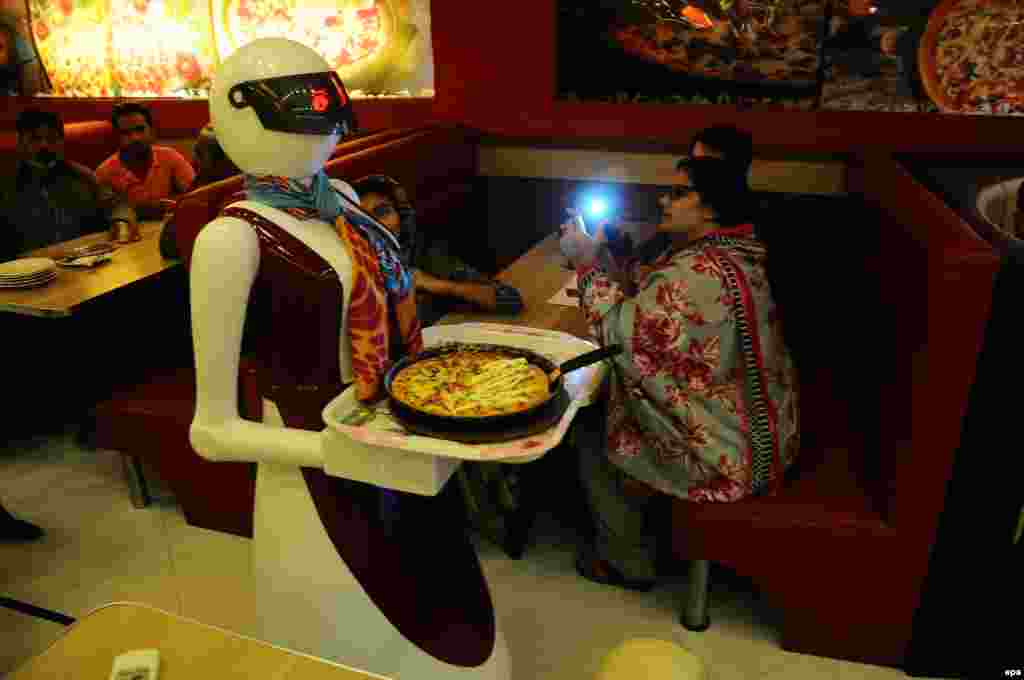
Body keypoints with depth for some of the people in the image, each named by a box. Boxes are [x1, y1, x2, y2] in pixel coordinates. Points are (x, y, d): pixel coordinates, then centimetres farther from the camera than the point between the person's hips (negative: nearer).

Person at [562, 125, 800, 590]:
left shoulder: (702, 272, -30)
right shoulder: (723, 251, 3)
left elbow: (621, 331, -26)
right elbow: (644, 303, 7)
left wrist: (587, 262, -17)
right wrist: (601, 254, -2)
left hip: (726, 451, -10)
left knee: (591, 432, 6)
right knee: (604, 406, 21)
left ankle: (626, 561, 25)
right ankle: (642, 529, 37)